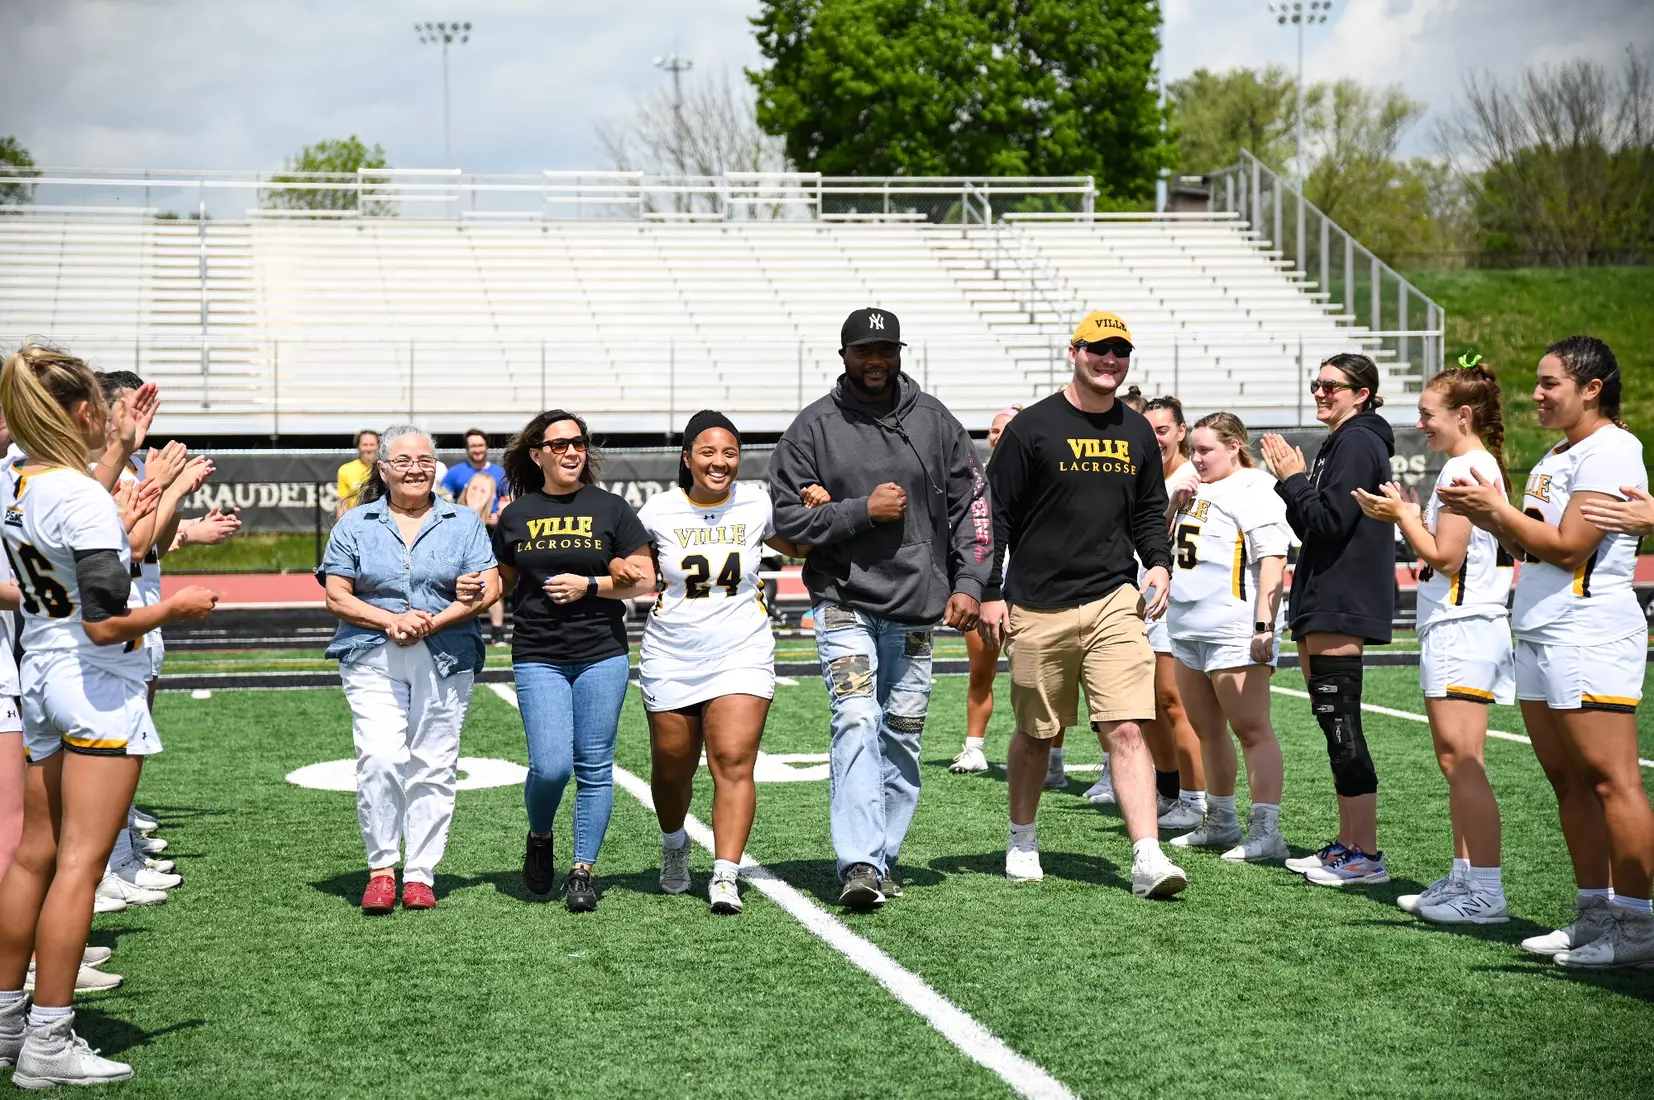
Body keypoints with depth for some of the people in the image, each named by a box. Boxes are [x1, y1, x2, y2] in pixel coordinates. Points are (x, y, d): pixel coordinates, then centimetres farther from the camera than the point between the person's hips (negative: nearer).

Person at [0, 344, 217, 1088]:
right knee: (79, 864, -3)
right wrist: (177, 607, -8)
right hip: (98, 688, -8)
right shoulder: (84, 497, -19)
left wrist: (119, 522, 28)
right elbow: (106, 622, -23)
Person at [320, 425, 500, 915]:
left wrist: (432, 622, -12)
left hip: (445, 661, 1)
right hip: (373, 659, -1)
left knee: (433, 770, 0)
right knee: (379, 759, -16)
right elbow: (337, 596, 3)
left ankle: (420, 875, 8)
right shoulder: (356, 525, 10)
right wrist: (391, 621, -13)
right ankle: (381, 869, -5)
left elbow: (487, 590, 1)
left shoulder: (464, 523, 10)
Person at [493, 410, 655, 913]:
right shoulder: (515, 515, 9)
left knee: (594, 767, 1)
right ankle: (539, 839, 19)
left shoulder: (610, 508, 4)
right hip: (538, 658, 0)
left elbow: (644, 579, 3)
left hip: (601, 655, 0)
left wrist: (590, 585, -9)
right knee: (551, 766, -11)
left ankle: (583, 871, 12)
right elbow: (502, 582, 21)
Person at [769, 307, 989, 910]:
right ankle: (859, 865, -21)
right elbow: (789, 520, -3)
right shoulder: (813, 428, 0)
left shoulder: (935, 421, 7)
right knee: (856, 723, -17)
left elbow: (971, 505, 10)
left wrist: (968, 583, 1)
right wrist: (863, 511, -13)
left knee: (901, 737, 7)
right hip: (845, 604, -3)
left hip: (916, 609, 3)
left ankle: (882, 857, 18)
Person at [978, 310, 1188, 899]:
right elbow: (996, 513, 0)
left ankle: (1148, 857, -14)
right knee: (1035, 734, 9)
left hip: (1114, 602, 2)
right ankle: (1021, 841, 29)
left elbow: (1149, 511, 22)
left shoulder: (1137, 433, 11)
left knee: (1127, 730, -10)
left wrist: (1158, 563, 3)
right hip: (1038, 607, -2)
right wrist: (991, 593, -5)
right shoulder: (1033, 426, -2)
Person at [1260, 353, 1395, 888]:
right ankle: (1347, 844, 18)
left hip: (1340, 607, -11)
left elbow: (1329, 522, -19)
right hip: (1319, 603, 11)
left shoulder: (1358, 443, -11)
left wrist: (1291, 479, -9)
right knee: (1336, 727, 12)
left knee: (1340, 724, -10)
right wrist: (1292, 480, 8)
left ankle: (1366, 855, -8)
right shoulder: (1337, 444, 20)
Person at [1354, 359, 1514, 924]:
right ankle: (1464, 878, 19)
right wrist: (1408, 513, 11)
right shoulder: (1479, 466, 16)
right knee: (1454, 762, 13)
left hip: (1461, 626, -11)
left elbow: (1445, 557, -17)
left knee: (1462, 761, -9)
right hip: (1454, 627, 11)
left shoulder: (1464, 468, -14)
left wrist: (1402, 515, -6)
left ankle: (1485, 893, -8)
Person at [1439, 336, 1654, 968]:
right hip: (1538, 634, 10)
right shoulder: (1556, 458, 19)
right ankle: (1596, 915, 14)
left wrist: (1497, 509, -9)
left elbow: (1568, 546, -16)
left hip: (1590, 637, -10)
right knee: (1567, 781, 9)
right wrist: (1486, 516, 7)